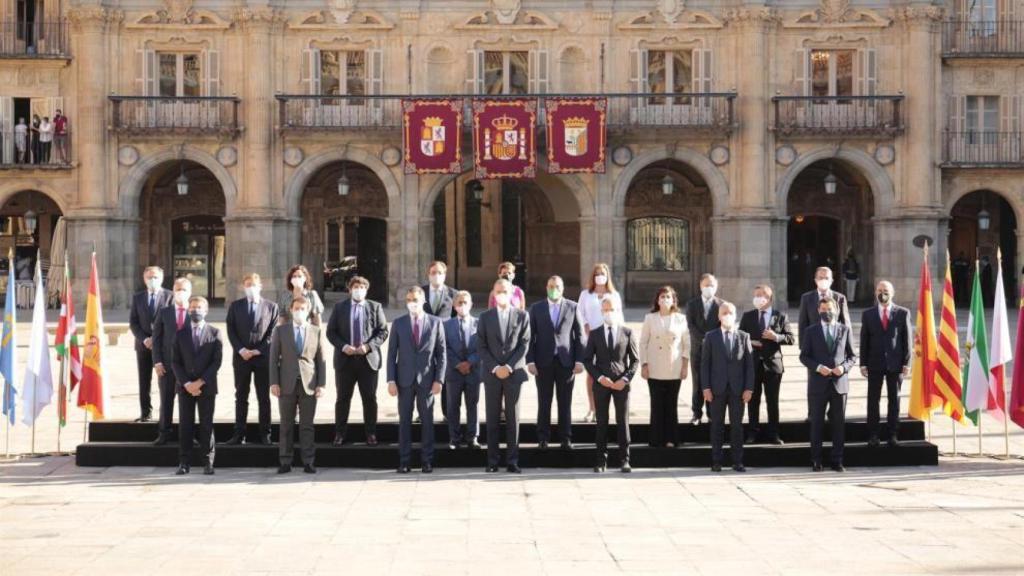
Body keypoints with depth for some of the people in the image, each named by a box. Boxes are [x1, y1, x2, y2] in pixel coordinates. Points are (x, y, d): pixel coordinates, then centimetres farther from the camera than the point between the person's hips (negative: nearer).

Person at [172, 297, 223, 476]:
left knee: (207, 424, 1)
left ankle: (208, 462, 6)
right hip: (185, 386, 2)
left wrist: (200, 382, -12)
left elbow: (217, 361, -4)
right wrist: (186, 384, -9)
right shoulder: (180, 334, 9)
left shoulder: (214, 333, 3)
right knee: (185, 425, 1)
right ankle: (184, 462, 4)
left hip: (206, 387, -2)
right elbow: (175, 362, 4)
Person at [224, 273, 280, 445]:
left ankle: (264, 434, 7)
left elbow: (272, 333, 0)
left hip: (263, 357, -1)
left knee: (264, 397, 3)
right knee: (241, 397, 4)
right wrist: (240, 350, -11)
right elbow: (231, 331, 3)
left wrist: (259, 350, -11)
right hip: (241, 357, 1)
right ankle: (239, 434, 7)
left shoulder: (271, 307, 4)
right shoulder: (235, 306, 8)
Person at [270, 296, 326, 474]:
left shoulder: (317, 332, 8)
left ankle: (308, 462, 4)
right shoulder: (280, 331, 8)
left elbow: (321, 360, 7)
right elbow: (273, 358, 5)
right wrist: (274, 383, -4)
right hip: (287, 385, 0)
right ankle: (285, 462, 6)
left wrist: (321, 384, 0)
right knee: (286, 425, 3)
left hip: (308, 385, 0)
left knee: (307, 425, 1)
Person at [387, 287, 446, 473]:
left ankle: (427, 460, 11)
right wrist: (391, 380, -4)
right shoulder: (398, 323, 4)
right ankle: (404, 461, 8)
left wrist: (439, 379, -5)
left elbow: (441, 353, 2)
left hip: (427, 379, -1)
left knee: (427, 420, 4)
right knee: (404, 420, 3)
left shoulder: (435, 323, 2)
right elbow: (392, 353, 4)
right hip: (405, 380, 1)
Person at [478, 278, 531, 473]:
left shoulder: (522, 315, 4)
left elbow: (524, 344, -1)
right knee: (492, 418, 2)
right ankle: (492, 461, 5)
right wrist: (495, 368, -10)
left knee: (513, 417, 1)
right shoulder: (485, 317, 7)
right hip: (491, 373, 1)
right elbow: (481, 347, 2)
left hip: (514, 372, -1)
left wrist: (509, 367, -10)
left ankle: (513, 461, 3)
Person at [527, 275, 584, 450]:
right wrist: (530, 361, -4)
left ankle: (565, 438, 10)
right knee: (544, 402, 3)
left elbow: (579, 335, 3)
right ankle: (543, 438, 9)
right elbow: (531, 336, 4)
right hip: (543, 362, 0)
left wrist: (579, 360, -3)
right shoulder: (536, 308, 6)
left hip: (566, 361, 0)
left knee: (565, 402, 3)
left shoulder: (573, 307, 5)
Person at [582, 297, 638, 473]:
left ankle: (624, 460, 6)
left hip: (621, 384, -1)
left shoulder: (627, 332, 3)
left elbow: (635, 360, 4)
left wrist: (625, 379, -9)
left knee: (623, 422, 1)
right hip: (601, 384, 1)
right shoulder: (594, 334, 5)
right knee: (602, 422, 4)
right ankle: (601, 460, 8)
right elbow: (587, 359, 4)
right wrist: (599, 377, -10)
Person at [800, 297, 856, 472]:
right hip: (818, 384, -1)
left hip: (839, 383, 1)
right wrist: (818, 367, -13)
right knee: (817, 423, 2)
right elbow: (804, 356, 3)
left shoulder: (845, 330, 8)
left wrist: (844, 367, -11)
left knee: (839, 423, 4)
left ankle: (837, 461, 10)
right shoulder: (810, 331, 5)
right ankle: (816, 461, 9)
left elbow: (852, 356, 9)